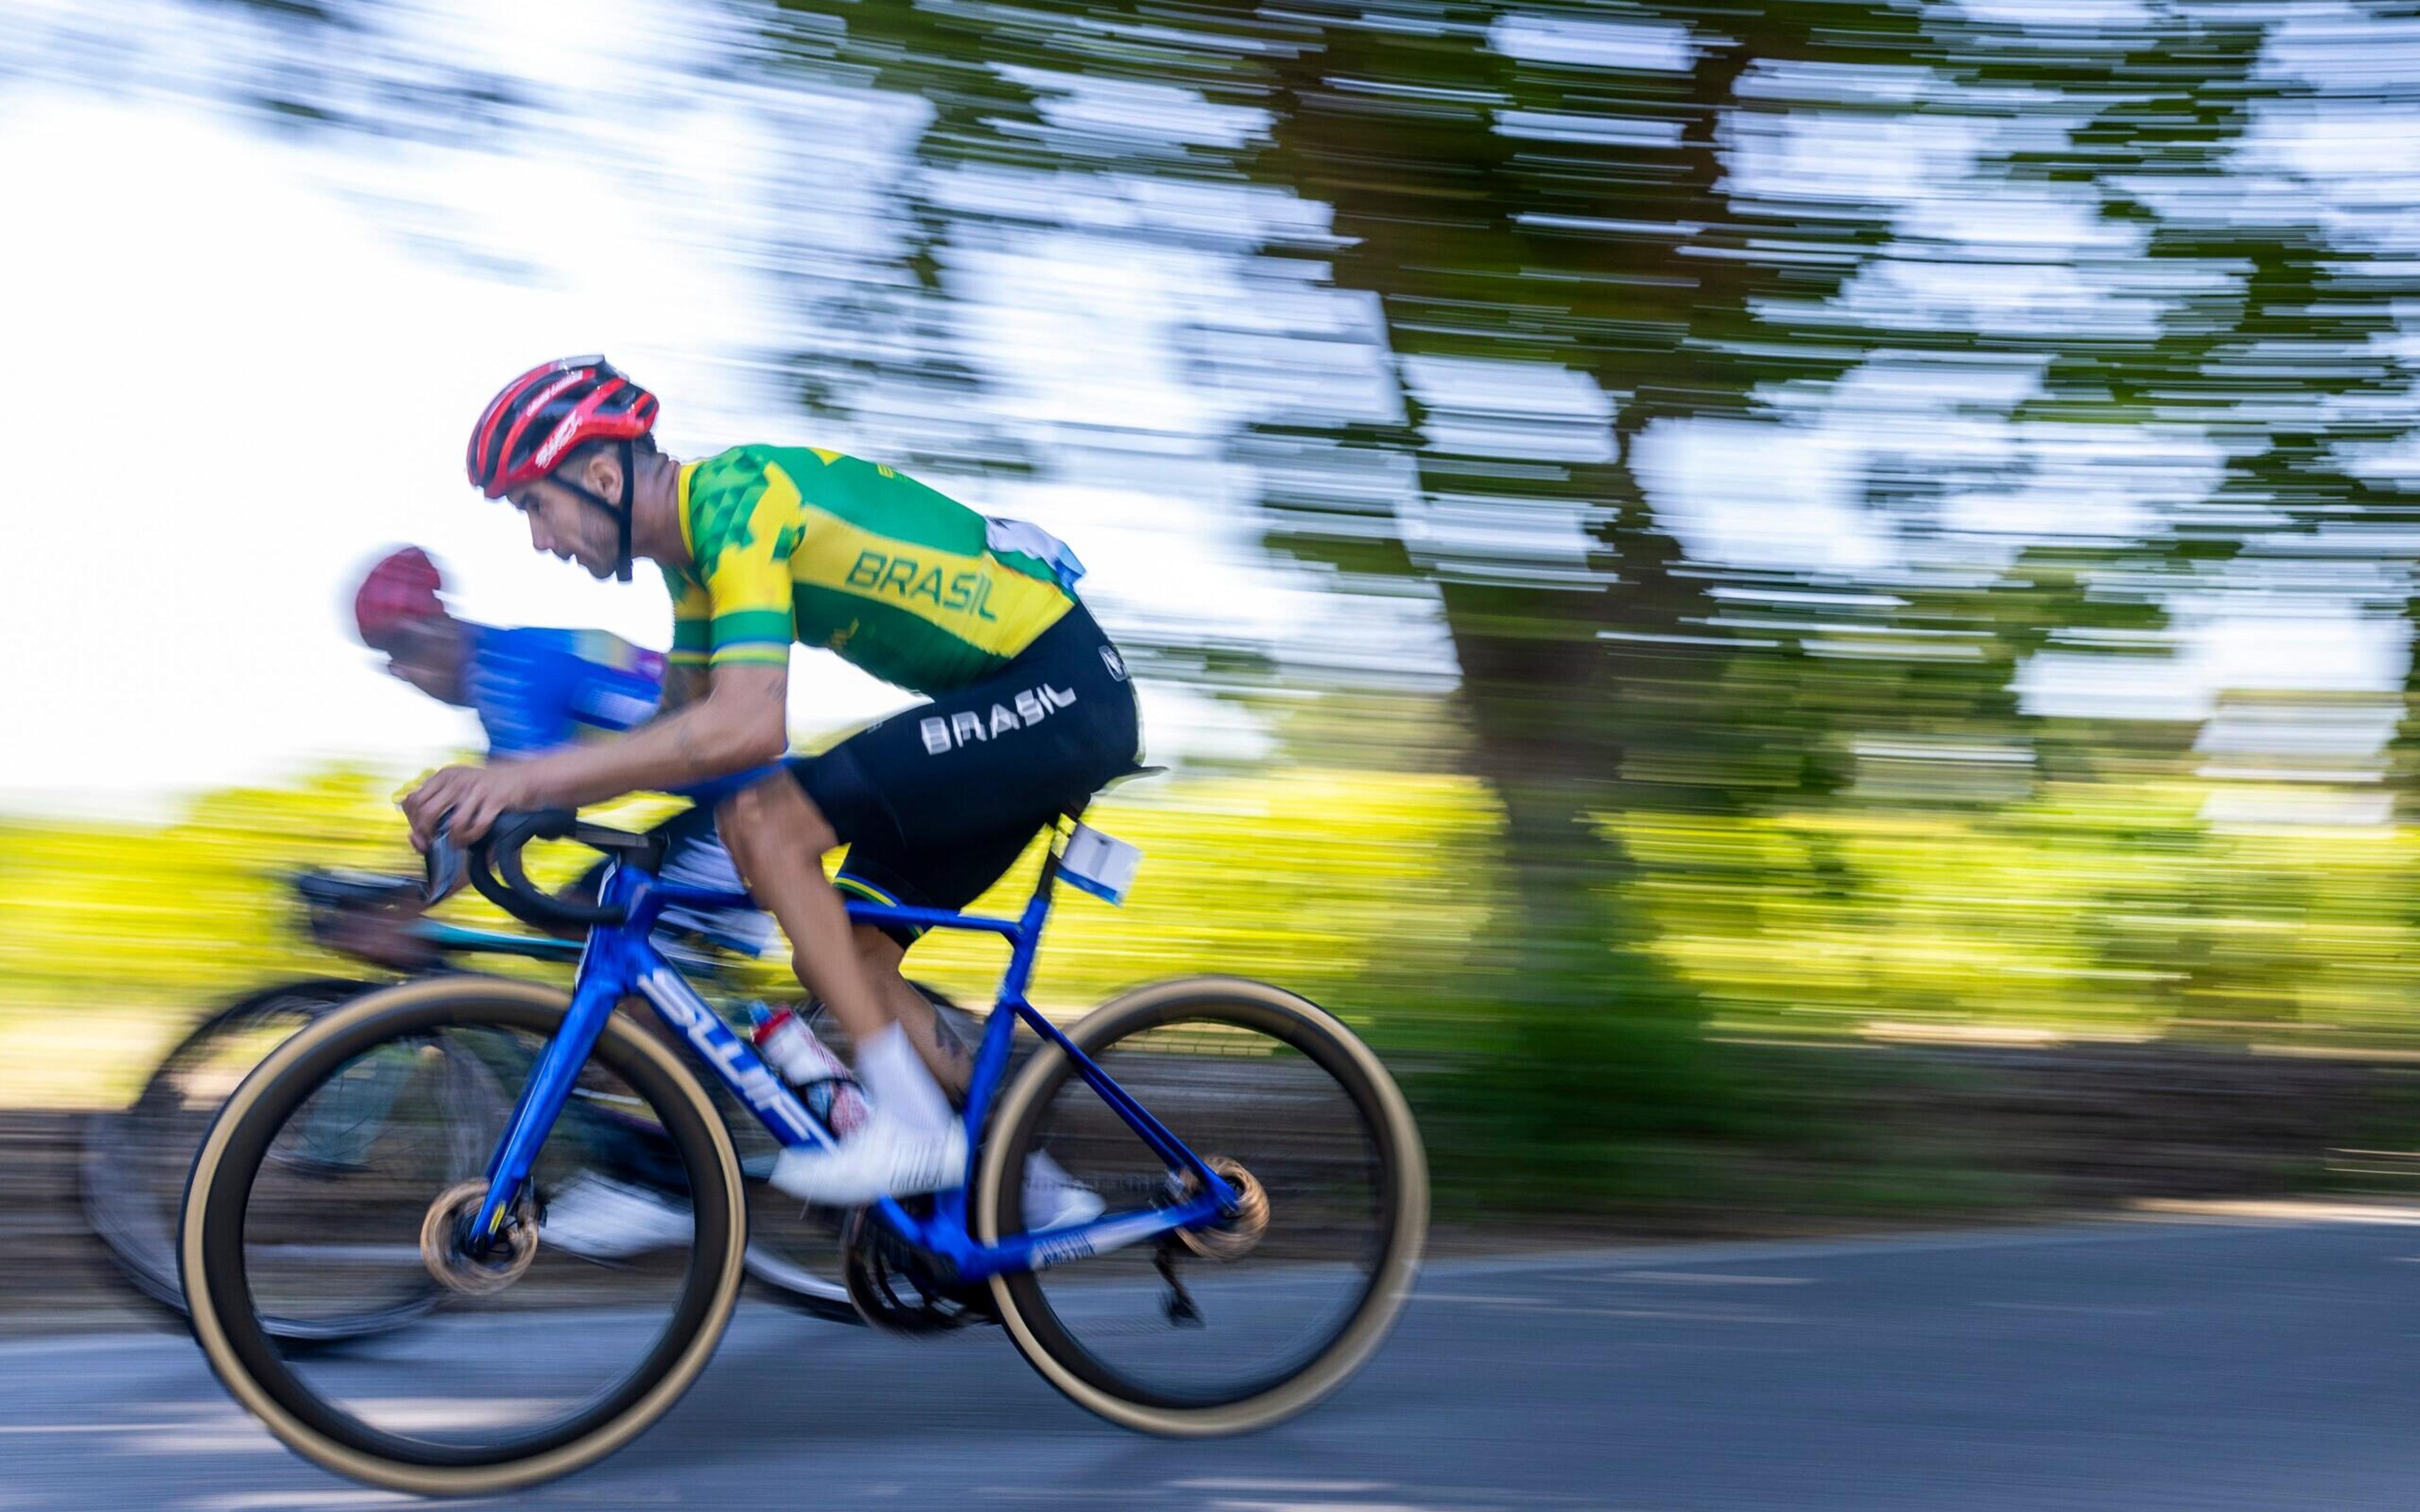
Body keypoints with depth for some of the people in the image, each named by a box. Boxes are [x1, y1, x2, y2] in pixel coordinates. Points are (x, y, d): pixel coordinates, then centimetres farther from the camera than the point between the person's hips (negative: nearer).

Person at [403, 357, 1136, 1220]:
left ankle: (911, 1123, -18)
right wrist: (522, 794, 10)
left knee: (764, 818, -20)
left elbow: (747, 726, -33)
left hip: (1063, 690, -10)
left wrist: (530, 778, -33)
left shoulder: (735, 500, -20)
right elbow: (683, 726, 20)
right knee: (841, 959, 7)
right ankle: (1026, 1189, 14)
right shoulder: (693, 541, 10)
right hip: (1016, 702, 10)